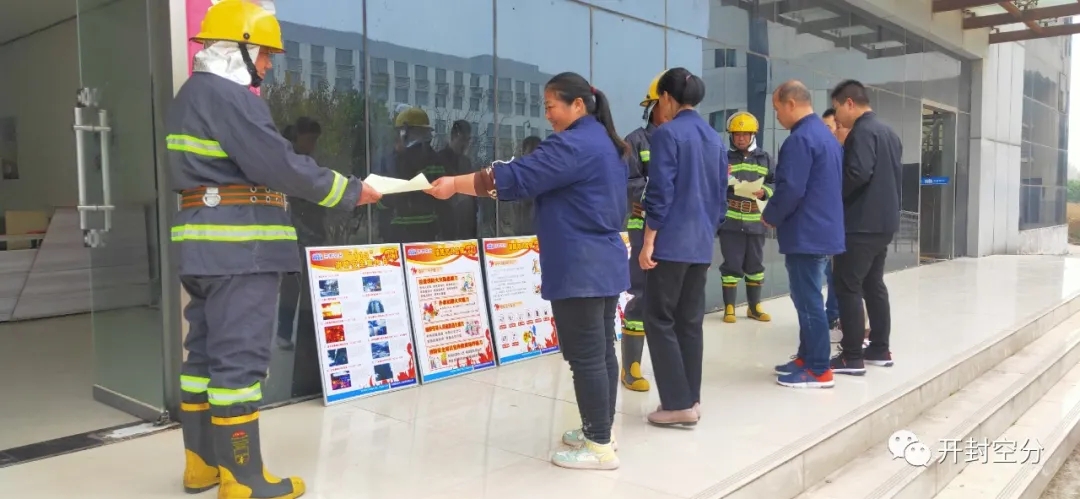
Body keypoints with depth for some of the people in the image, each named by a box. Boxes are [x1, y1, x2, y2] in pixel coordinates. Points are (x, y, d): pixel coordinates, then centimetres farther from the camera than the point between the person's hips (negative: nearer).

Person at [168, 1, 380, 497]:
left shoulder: (190, 95, 20)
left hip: (206, 247, 10)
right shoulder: (229, 96, -12)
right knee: (239, 359, -6)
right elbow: (279, 164, -18)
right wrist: (349, 191, -9)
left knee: (206, 354, 14)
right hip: (239, 249, -10)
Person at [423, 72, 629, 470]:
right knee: (602, 350, 14)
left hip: (580, 268, -10)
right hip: (605, 262, 10)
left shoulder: (573, 144, -15)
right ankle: (601, 430, 23)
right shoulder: (604, 141, 16)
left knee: (585, 356, -4)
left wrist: (455, 184, -13)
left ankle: (601, 446, 4)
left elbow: (516, 178, -19)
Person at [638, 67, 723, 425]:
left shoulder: (667, 134, -10)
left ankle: (679, 404, 1)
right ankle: (690, 399, 17)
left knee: (660, 321, 1)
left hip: (671, 243, -7)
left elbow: (660, 193, -15)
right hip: (702, 245, 8)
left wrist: (648, 243, -12)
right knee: (690, 322, 13)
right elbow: (720, 194, 16)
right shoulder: (715, 138, 13)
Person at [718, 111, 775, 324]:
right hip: (730, 221, -2)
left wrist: (765, 192, -12)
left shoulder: (765, 159, 10)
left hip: (756, 222, 2)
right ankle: (729, 307, 9)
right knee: (731, 265, 1)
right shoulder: (725, 159, 6)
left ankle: (754, 306, 22)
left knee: (756, 265, 10)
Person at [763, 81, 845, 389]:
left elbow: (791, 189, -23)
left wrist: (770, 217, -6)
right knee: (808, 298, 16)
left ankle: (819, 370, 2)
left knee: (808, 301, -4)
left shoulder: (800, 139, -17)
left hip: (805, 233, -10)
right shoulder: (826, 135, 16)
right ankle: (807, 358, 25)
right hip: (824, 229, 10)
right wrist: (776, 213, 18)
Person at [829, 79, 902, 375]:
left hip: (861, 224, -10)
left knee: (847, 287, -6)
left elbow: (857, 174, -24)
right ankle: (880, 350, 21)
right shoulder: (888, 132, 17)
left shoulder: (862, 132, -14)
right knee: (874, 285, 15)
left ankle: (852, 358, -4)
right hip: (883, 222, 10)